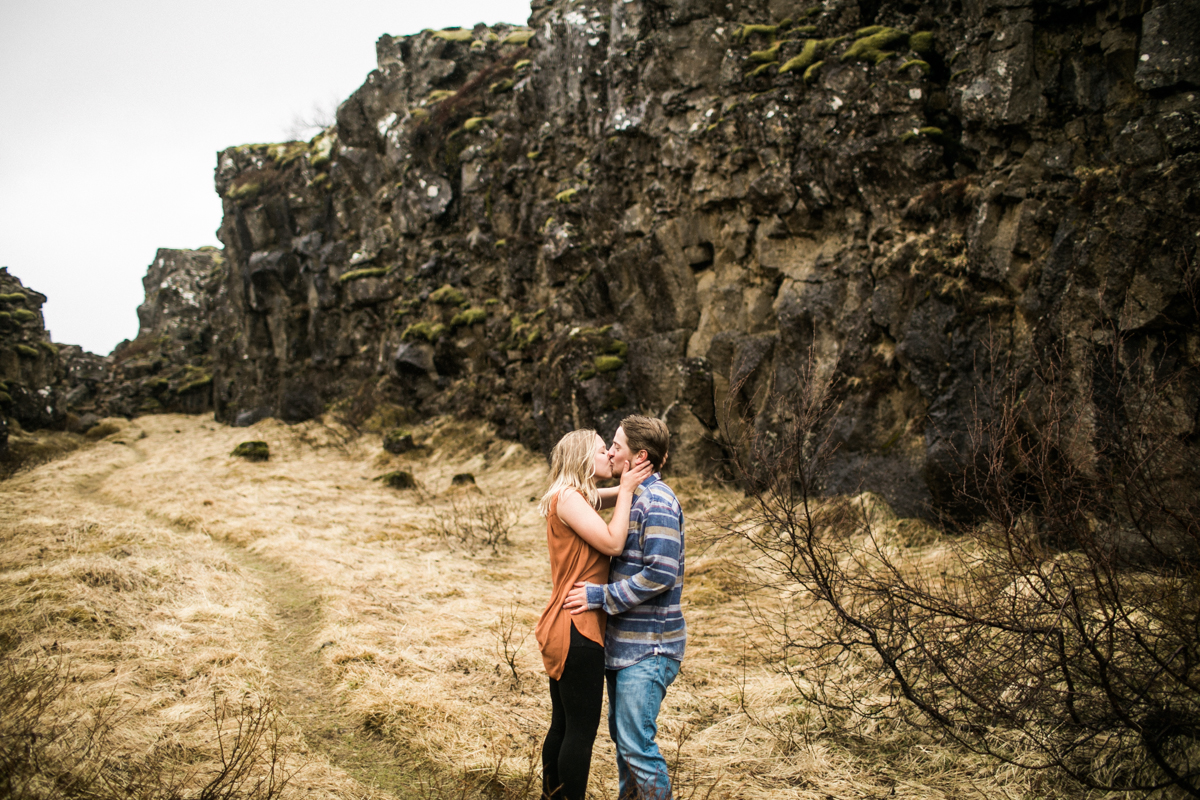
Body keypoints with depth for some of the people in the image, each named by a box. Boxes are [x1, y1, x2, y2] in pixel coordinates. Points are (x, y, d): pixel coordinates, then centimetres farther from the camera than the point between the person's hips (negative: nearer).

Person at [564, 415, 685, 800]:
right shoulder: (635, 497, 15)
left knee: (636, 744, -6)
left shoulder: (657, 502, -17)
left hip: (647, 648, -10)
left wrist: (601, 596, -19)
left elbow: (659, 574, -25)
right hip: (626, 642, 10)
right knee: (622, 734, 19)